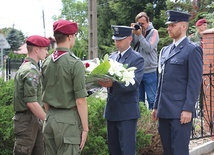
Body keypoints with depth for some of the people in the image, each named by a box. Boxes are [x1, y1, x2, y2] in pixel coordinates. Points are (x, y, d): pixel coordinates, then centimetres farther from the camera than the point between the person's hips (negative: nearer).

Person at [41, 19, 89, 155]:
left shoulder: (47, 62, 6)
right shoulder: (75, 63, -12)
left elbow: (45, 96, 13)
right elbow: (80, 100, -13)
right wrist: (85, 128, -7)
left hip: (50, 119, 6)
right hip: (68, 119, -6)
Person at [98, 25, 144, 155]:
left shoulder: (137, 58, -7)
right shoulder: (112, 57, 13)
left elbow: (134, 83, -19)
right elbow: (107, 75, 12)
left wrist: (112, 84, -31)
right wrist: (102, 80, -12)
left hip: (127, 111, -7)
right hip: (111, 109, 7)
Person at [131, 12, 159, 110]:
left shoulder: (153, 32, -2)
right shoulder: (136, 31, 7)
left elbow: (149, 48, -12)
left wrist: (139, 35, -14)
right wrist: (132, 33, -10)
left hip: (150, 71, -4)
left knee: (152, 99, 0)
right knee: (138, 99, 13)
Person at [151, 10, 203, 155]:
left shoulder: (193, 50, -5)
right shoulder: (165, 50, 17)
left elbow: (195, 82, -11)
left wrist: (188, 109, -16)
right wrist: (156, 107, 16)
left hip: (180, 111, -7)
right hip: (164, 110, 7)